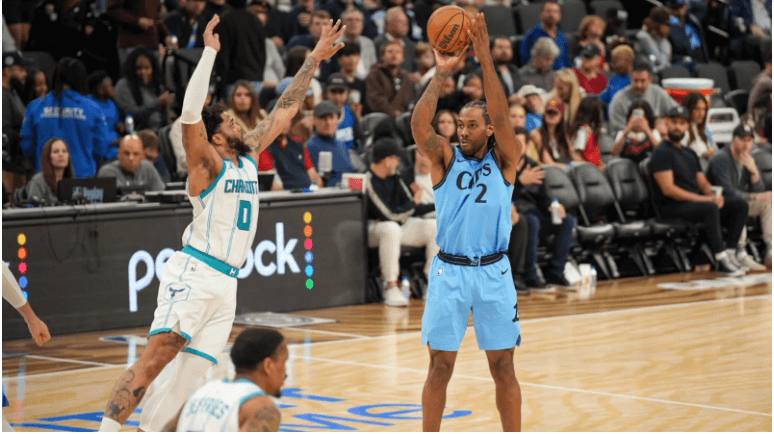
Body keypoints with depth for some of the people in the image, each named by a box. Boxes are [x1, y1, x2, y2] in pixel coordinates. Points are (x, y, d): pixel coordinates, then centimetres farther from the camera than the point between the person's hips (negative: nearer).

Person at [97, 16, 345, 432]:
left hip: (226, 284, 8)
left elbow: (284, 110, 22)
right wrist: (210, 52, -24)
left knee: (192, 373, 2)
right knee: (157, 354, -19)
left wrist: (313, 61, 22)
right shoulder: (208, 164, -5)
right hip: (194, 273, -8)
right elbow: (190, 113, -22)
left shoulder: (248, 157, 16)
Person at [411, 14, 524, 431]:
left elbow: (501, 118, -14)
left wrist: (485, 59, -23)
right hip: (449, 271, 0)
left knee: (503, 366, 6)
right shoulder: (445, 158, 3)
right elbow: (419, 124, -15)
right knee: (440, 366, 3)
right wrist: (441, 73, -23)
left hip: (493, 271, 0)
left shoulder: (504, 159, 2)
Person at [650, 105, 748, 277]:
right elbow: (668, 189, -16)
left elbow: (703, 182, 20)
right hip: (672, 208, -9)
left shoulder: (690, 154, 23)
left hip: (696, 202, 9)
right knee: (710, 208, -36)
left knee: (740, 205, -6)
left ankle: (729, 250, -18)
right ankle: (721, 260, -33)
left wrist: (714, 196, -4)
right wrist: (702, 198, -19)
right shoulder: (662, 153, -6)